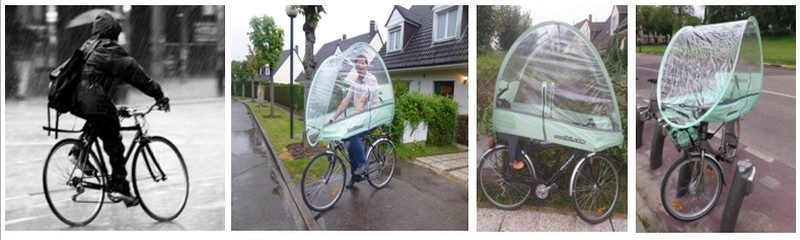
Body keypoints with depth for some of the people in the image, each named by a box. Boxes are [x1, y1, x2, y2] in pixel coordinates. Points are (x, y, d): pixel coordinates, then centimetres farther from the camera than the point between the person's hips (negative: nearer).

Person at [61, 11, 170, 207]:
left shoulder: (87, 46, 19)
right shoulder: (111, 49, -5)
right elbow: (135, 73, -12)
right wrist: (159, 95, -12)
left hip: (76, 102, 8)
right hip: (95, 102, -8)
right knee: (114, 145, 1)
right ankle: (119, 186, 0)